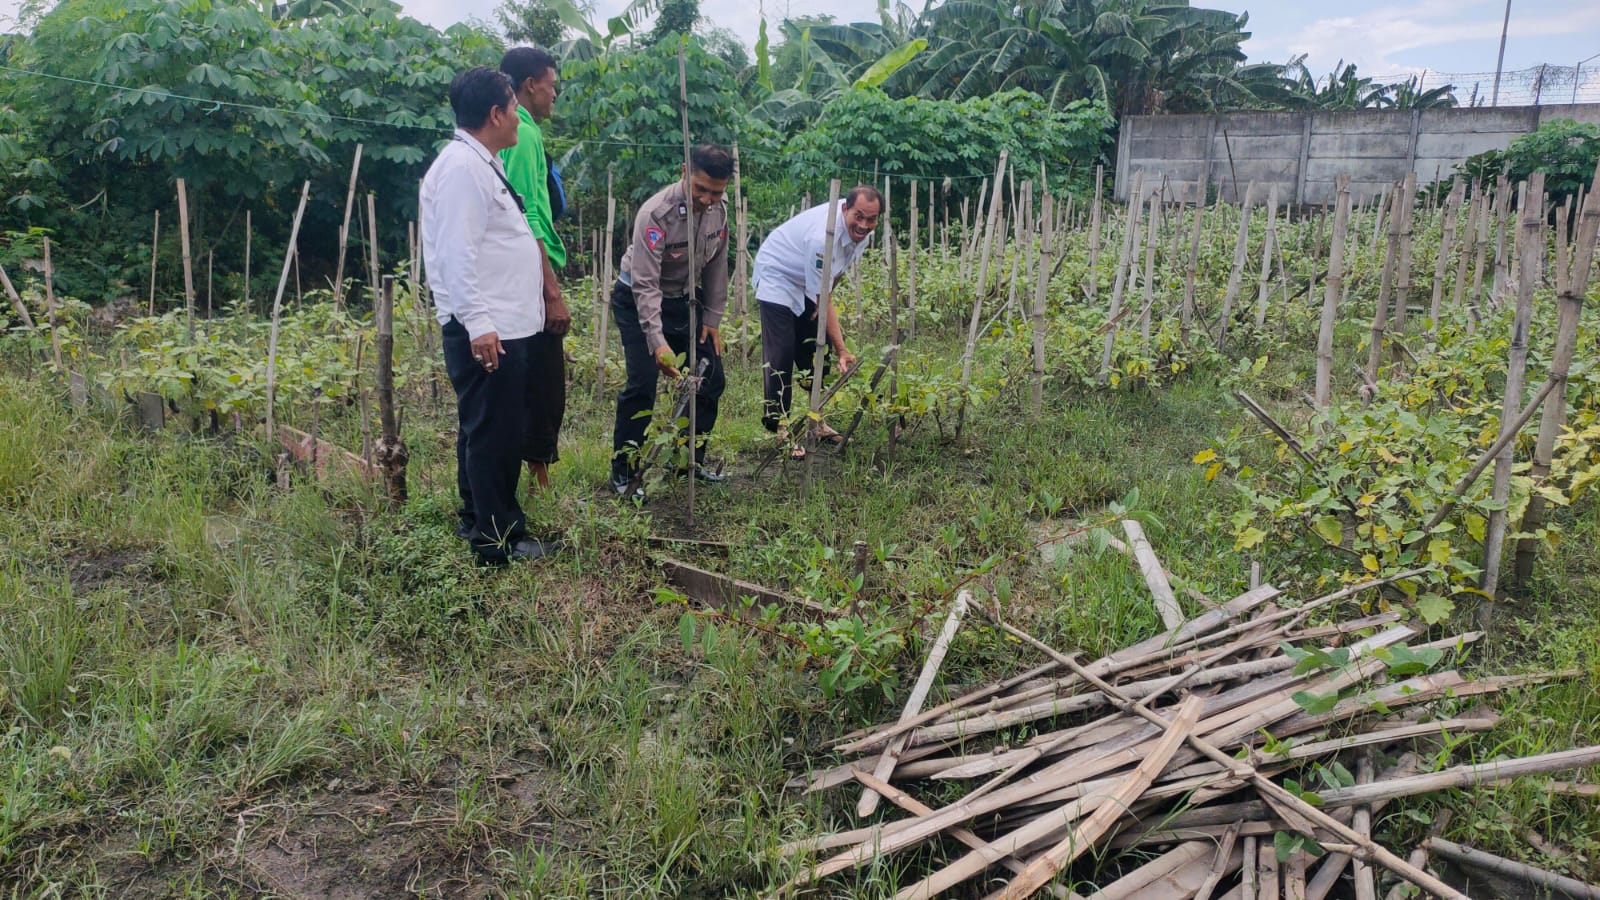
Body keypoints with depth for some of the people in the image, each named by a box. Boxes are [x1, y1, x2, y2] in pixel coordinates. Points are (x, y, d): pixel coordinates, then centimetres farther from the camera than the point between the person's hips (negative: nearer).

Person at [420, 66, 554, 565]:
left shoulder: (485, 163, 18)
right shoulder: (461, 167, -14)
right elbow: (457, 254, -21)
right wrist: (477, 323, -25)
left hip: (506, 325, 11)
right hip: (486, 331, -11)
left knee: (487, 431, 17)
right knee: (494, 434, -5)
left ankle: (480, 525, 29)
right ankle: (499, 543, 3)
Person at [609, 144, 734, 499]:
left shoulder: (719, 210, -9)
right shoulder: (656, 213, -29)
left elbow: (716, 266, 4)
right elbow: (645, 284, -32)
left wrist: (712, 319, 2)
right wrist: (657, 341, -40)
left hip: (683, 300, 7)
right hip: (638, 302, -6)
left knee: (711, 379, 5)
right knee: (642, 385, -16)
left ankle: (691, 460, 20)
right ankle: (622, 472, -2)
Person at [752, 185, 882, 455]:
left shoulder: (862, 231, -13)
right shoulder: (824, 236, -38)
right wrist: (842, 350, -37)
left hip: (809, 283, 8)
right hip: (778, 277, -8)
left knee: (818, 349, 6)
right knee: (781, 354, -15)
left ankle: (816, 420, 16)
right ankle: (779, 426, -7)